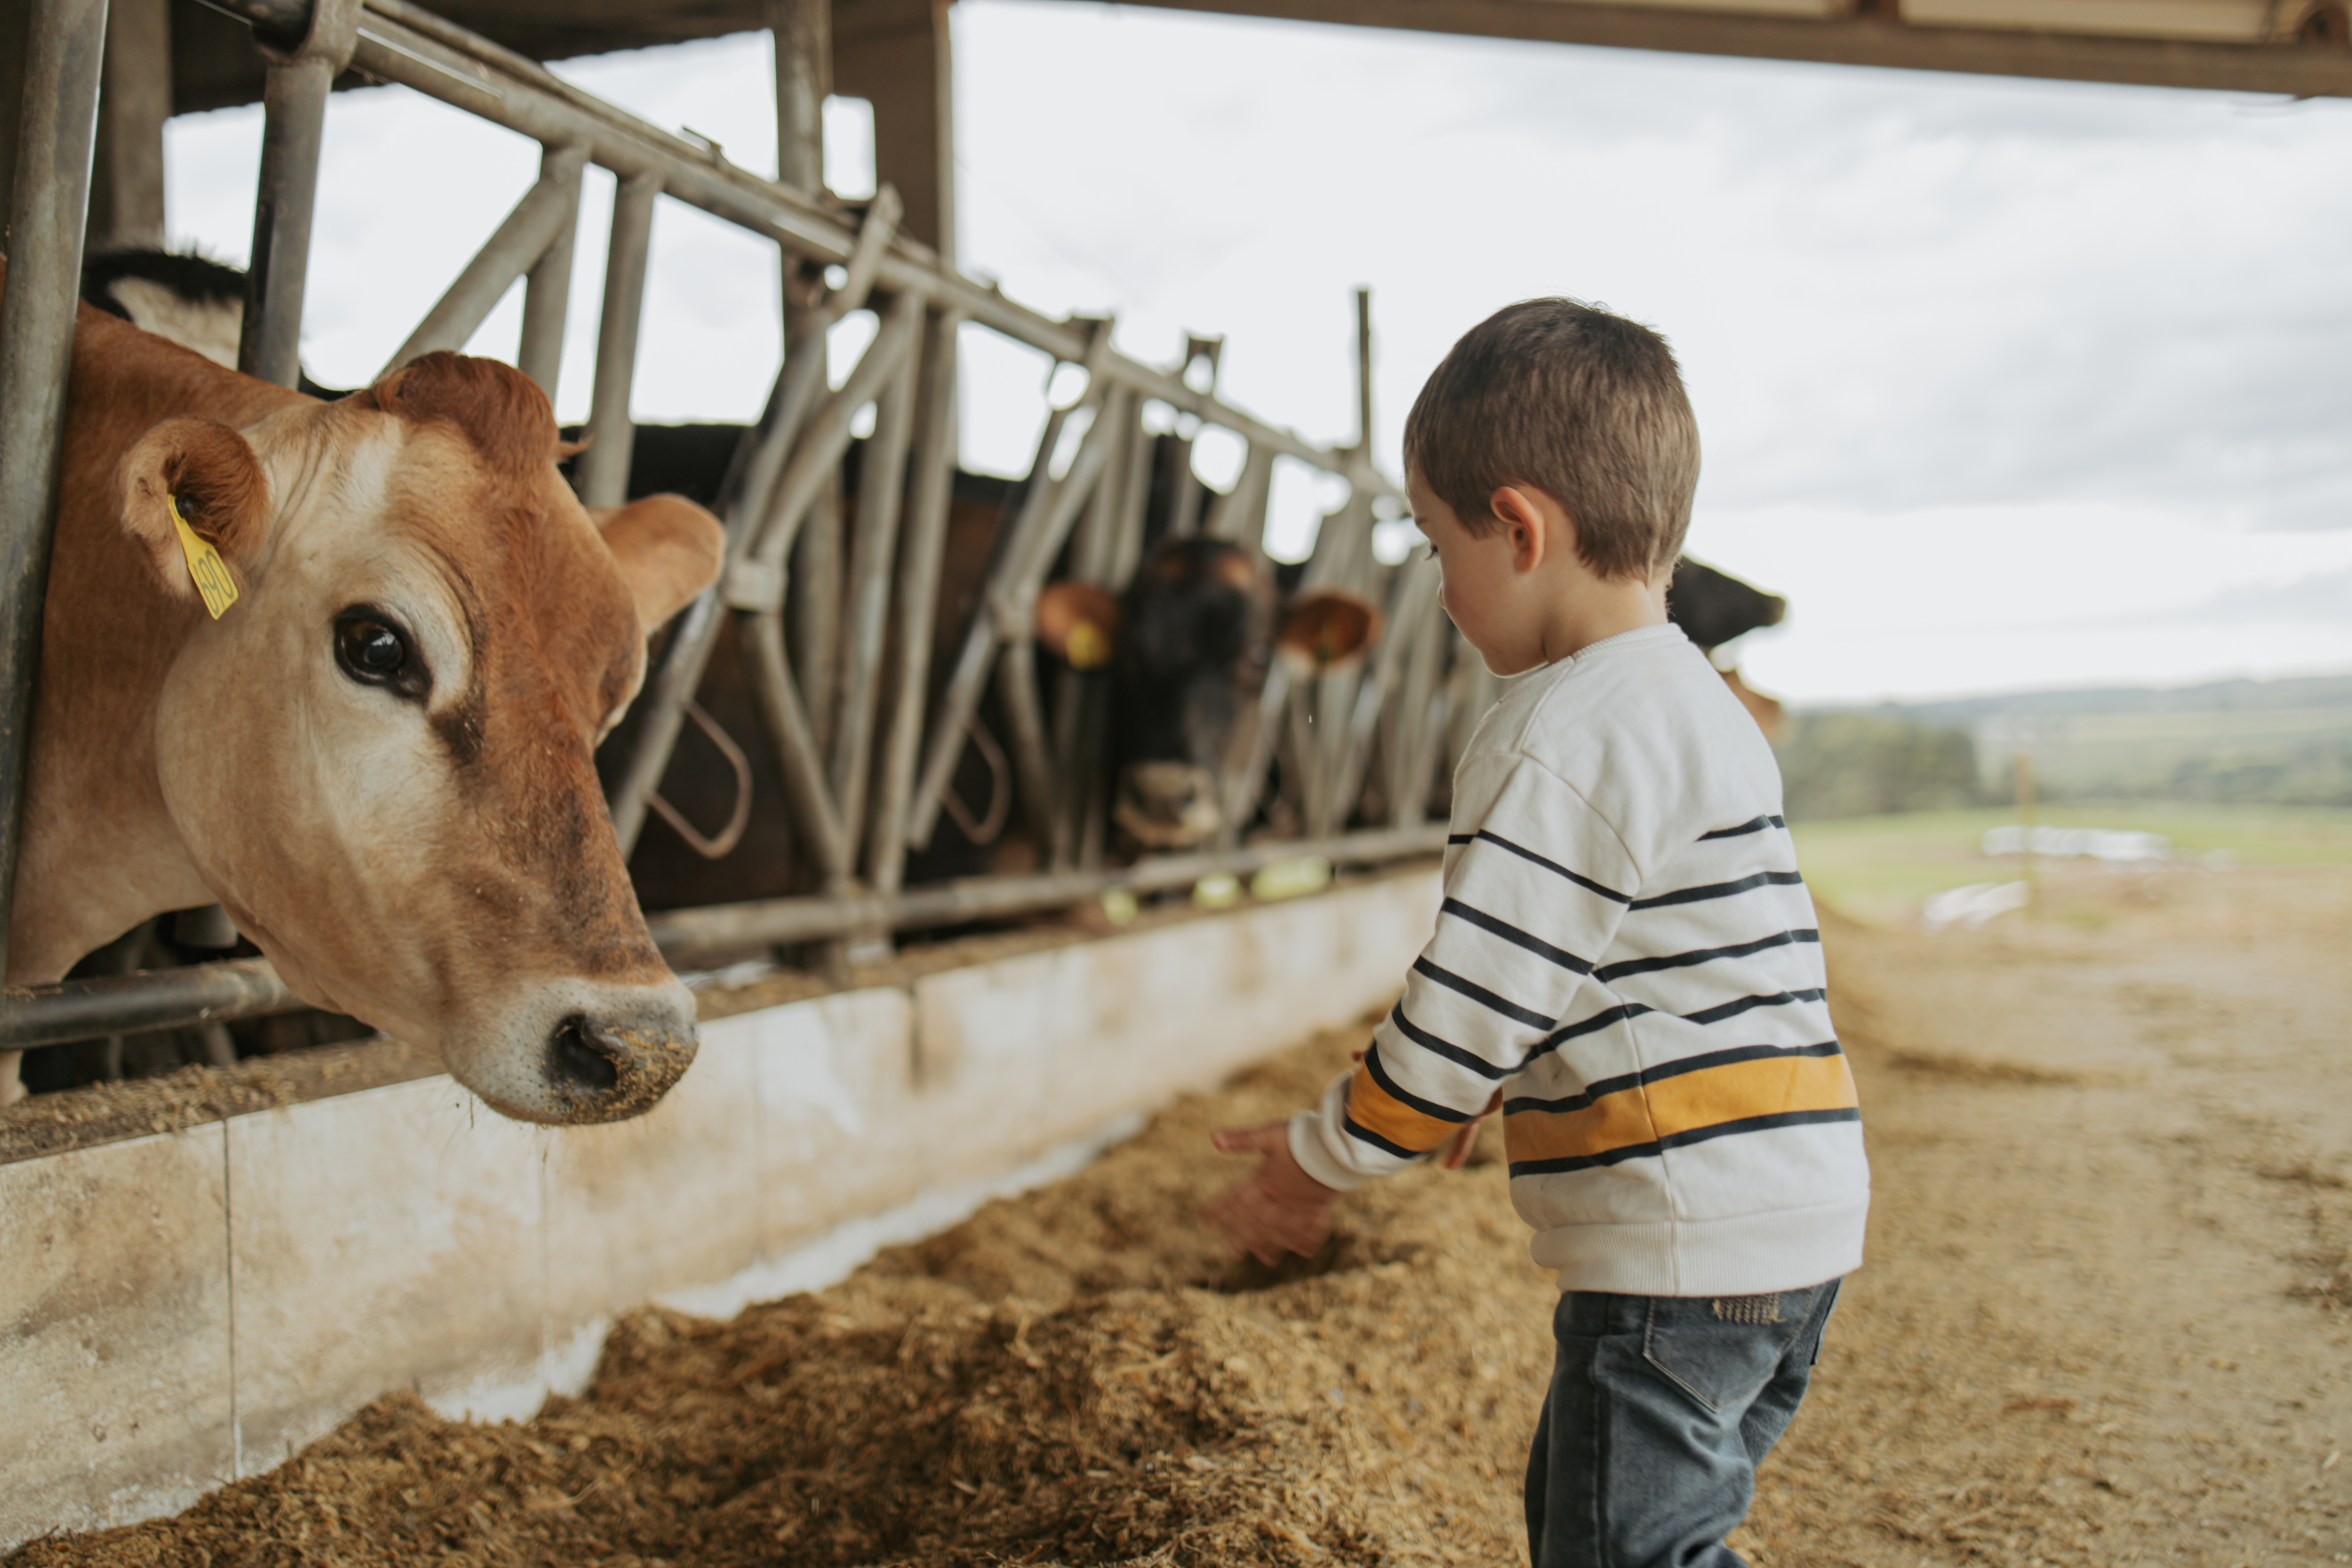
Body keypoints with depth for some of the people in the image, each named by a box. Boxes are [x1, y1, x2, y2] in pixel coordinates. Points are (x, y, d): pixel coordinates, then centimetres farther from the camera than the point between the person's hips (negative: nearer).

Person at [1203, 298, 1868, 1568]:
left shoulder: (1557, 740, -19)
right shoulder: (1707, 712, 14)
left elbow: (1473, 999, -18)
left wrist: (1324, 1158, -4)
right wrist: (1484, 1094, 25)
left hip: (1685, 1246, -10)